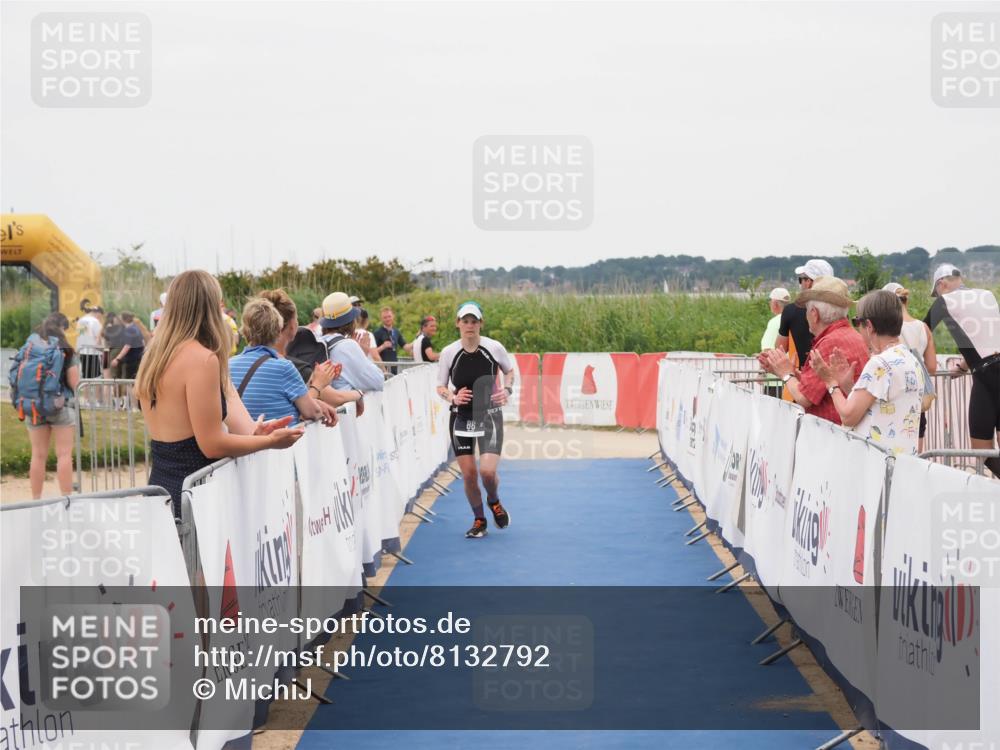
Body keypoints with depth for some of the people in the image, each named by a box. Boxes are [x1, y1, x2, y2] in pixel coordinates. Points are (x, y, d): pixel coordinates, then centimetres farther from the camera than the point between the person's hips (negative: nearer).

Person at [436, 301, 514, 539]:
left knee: (488, 471, -15)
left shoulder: (494, 348, -7)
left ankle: (494, 502, 21)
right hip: (461, 418, 1)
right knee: (469, 475, 1)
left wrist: (507, 390, -8)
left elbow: (509, 370, 11)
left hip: (489, 415, -1)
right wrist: (453, 397, -17)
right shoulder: (449, 353, -6)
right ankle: (479, 520, 24)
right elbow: (440, 387, 4)